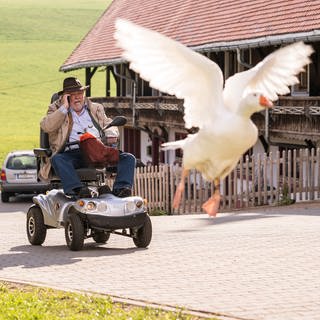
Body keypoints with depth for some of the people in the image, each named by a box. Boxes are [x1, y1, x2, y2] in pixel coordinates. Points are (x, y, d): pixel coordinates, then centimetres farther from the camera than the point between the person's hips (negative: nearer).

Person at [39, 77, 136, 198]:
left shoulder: (96, 109, 28)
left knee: (128, 158, -18)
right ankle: (76, 189, -53)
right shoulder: (57, 109, 18)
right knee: (57, 159, -36)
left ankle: (120, 188, -37)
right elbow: (46, 126, 1)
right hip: (72, 153, -3)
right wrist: (64, 107, -1)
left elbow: (109, 124, 24)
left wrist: (111, 135, 0)